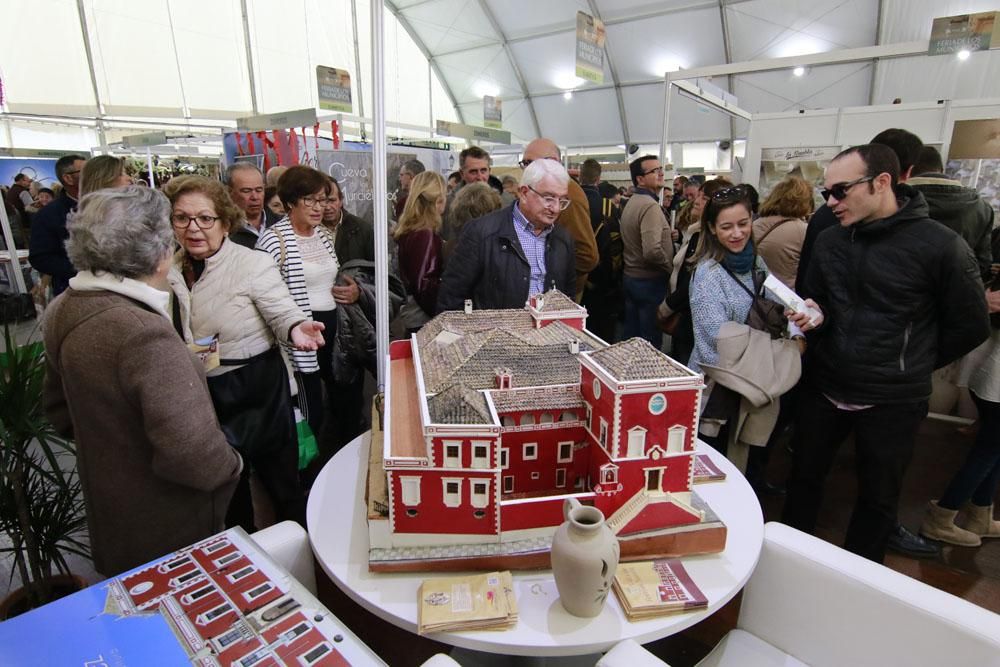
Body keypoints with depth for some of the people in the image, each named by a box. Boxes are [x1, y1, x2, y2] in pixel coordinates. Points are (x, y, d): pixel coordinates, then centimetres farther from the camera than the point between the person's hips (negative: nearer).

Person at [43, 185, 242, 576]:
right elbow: (193, 451, -36)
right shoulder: (145, 334, -32)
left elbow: (60, 409, 12)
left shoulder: (64, 311, -2)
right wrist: (230, 467, -16)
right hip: (170, 534, -8)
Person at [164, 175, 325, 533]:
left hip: (256, 387, -5)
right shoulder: (170, 270, 3)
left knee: (281, 480, 9)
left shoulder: (252, 264, -14)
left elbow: (283, 312, -21)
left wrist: (296, 329, -42)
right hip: (203, 393, 6)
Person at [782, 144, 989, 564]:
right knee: (804, 478, 16)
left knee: (877, 499, 13)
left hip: (891, 403, -4)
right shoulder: (830, 241, 2)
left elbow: (971, 326, -4)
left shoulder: (941, 246, -13)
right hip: (823, 389, 4)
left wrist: (910, 367, 2)